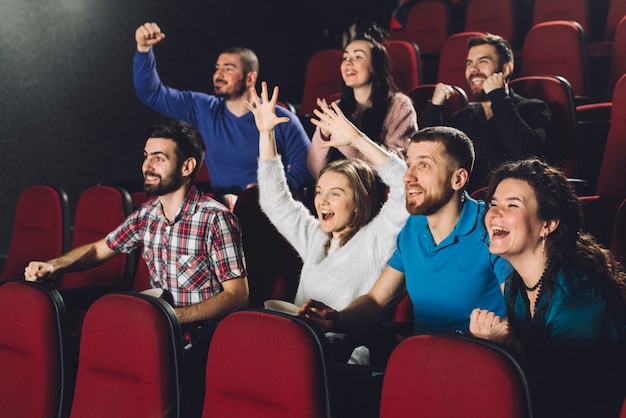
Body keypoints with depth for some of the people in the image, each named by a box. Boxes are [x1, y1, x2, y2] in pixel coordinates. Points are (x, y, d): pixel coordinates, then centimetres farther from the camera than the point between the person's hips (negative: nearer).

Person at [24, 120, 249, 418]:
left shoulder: (215, 218, -13)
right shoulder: (147, 214, 7)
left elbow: (237, 295, -14)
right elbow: (99, 249, 22)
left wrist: (174, 316, -24)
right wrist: (52, 265, 3)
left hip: (200, 339, -6)